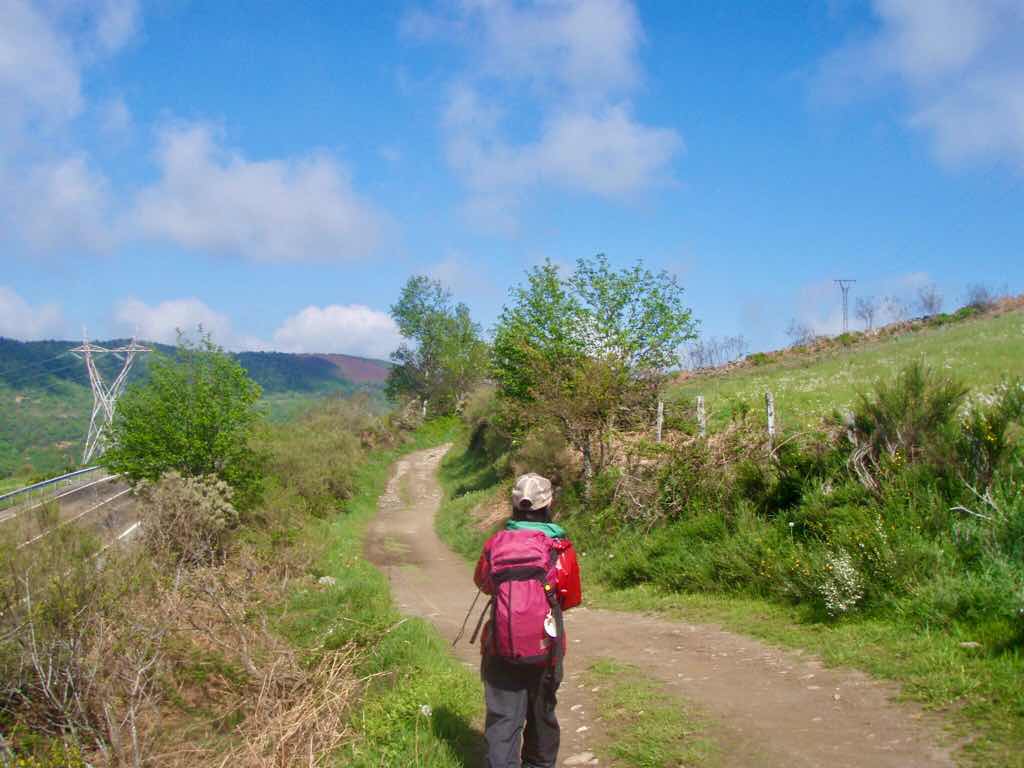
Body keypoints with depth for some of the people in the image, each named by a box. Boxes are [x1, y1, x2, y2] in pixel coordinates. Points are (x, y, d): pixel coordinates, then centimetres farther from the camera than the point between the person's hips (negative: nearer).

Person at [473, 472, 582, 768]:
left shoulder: (494, 545, -7)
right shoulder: (559, 548, -12)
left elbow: (483, 583, 12)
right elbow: (572, 598, 1)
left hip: (501, 651, 0)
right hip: (544, 651, 0)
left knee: (502, 719, 3)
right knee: (541, 714, 20)